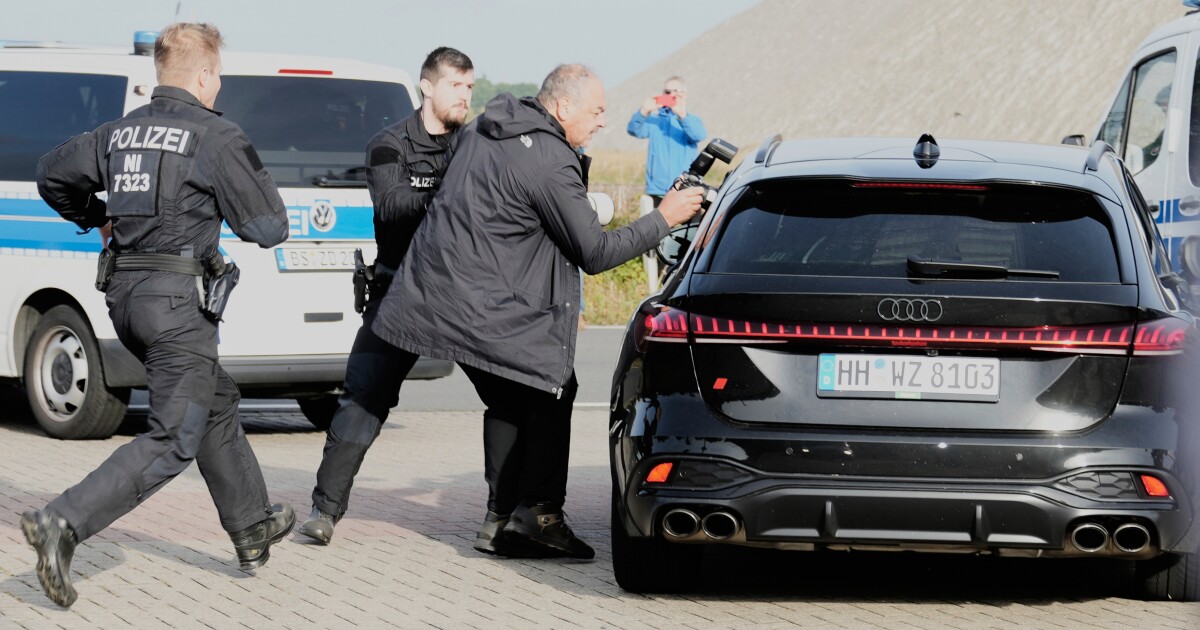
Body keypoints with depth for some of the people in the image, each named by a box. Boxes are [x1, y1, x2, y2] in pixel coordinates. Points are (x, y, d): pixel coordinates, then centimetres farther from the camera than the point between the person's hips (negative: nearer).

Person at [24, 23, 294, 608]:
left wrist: (96, 219, 37)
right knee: (173, 438, -7)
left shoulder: (121, 131, 11)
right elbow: (269, 227, -8)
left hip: (124, 294, 8)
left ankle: (252, 530, 34)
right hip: (176, 297, -8)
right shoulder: (215, 136, -10)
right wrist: (251, 181, 13)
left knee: (216, 403, 24)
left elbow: (53, 172, 23)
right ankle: (63, 524, -22)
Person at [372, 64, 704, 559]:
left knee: (509, 402, 17)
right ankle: (539, 514, 0)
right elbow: (595, 253, -13)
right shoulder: (551, 163, -17)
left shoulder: (485, 126, 10)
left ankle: (501, 519, 15)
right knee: (552, 390, 3)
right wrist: (663, 220, -4)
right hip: (481, 308, -9)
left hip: (430, 289, 9)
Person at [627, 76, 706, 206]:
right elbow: (634, 130, -7)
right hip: (658, 190, 1)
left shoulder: (691, 121, 8)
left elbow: (699, 135, -14)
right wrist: (644, 112, -29)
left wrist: (682, 115, -33)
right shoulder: (654, 120, 10)